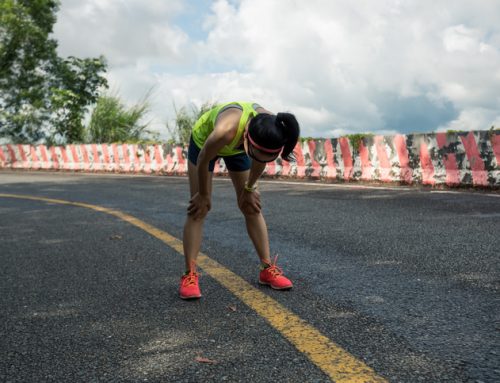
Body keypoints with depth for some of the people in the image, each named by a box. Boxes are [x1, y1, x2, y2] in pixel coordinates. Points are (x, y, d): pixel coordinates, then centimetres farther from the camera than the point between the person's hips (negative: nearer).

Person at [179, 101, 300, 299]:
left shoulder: (270, 131, -36)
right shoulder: (226, 131, -48)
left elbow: (260, 161, -10)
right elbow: (203, 161, -26)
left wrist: (249, 189, 2)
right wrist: (203, 195, -12)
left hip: (236, 146, 4)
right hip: (204, 139, -3)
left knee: (252, 208, 2)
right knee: (198, 209, -7)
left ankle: (267, 268, 10)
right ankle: (189, 275, -2)